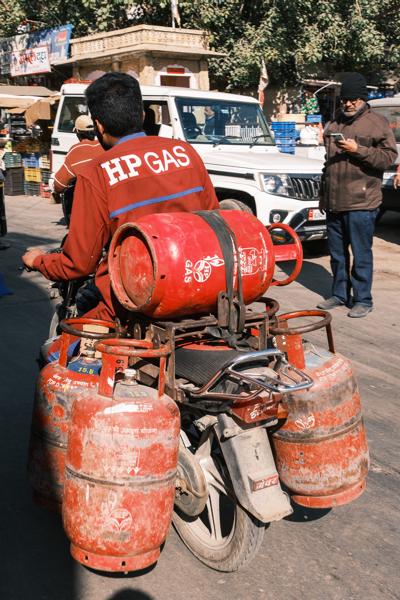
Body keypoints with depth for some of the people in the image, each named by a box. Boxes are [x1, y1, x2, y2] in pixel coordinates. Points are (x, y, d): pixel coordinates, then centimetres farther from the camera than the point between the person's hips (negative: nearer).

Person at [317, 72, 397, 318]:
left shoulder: (377, 123, -3)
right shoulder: (334, 124, 16)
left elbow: (389, 157, -9)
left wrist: (358, 149, -18)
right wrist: (323, 194, 24)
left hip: (361, 204, -6)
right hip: (334, 203, 6)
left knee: (361, 254, -1)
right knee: (337, 254, 13)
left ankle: (363, 300, 8)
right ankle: (339, 294, 25)